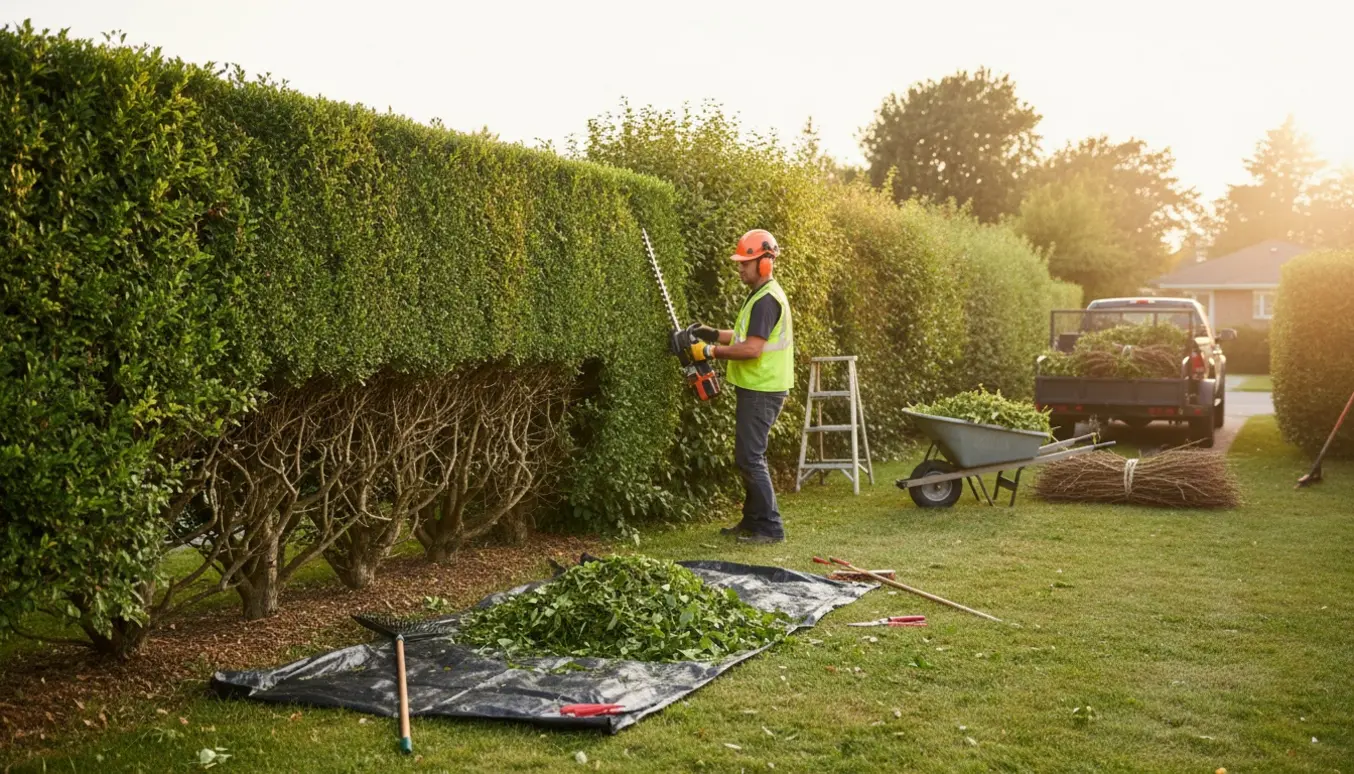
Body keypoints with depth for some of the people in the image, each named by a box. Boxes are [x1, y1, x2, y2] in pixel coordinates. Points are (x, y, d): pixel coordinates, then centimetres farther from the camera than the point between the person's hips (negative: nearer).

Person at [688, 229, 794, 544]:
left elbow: (752, 349, -25)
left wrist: (712, 351, -18)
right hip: (756, 388, 11)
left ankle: (770, 527, -3)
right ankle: (752, 521, 25)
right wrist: (715, 334, 10)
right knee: (749, 456, 16)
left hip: (762, 391, -11)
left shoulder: (767, 300, -18)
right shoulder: (761, 295, 15)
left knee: (750, 458, -8)